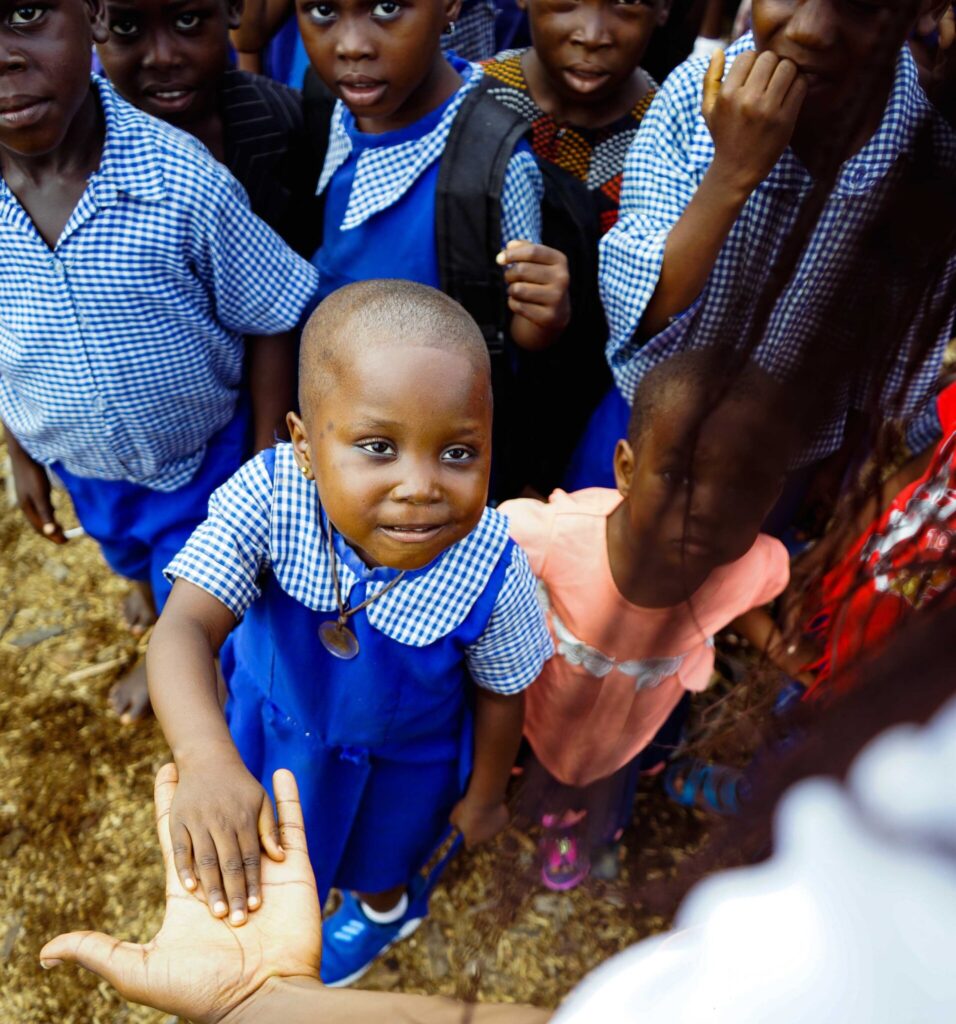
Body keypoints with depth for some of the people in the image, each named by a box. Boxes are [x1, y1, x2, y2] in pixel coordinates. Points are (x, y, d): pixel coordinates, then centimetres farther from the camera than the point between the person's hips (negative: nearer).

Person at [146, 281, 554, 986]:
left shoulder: (490, 574, -35)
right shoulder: (268, 496, -37)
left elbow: (500, 695, -17)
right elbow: (186, 628, -41)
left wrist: (483, 798, 0)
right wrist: (207, 761, -59)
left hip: (402, 761, -1)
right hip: (278, 719, 2)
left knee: (378, 855, 31)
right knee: (264, 849, 34)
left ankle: (381, 909, 70)